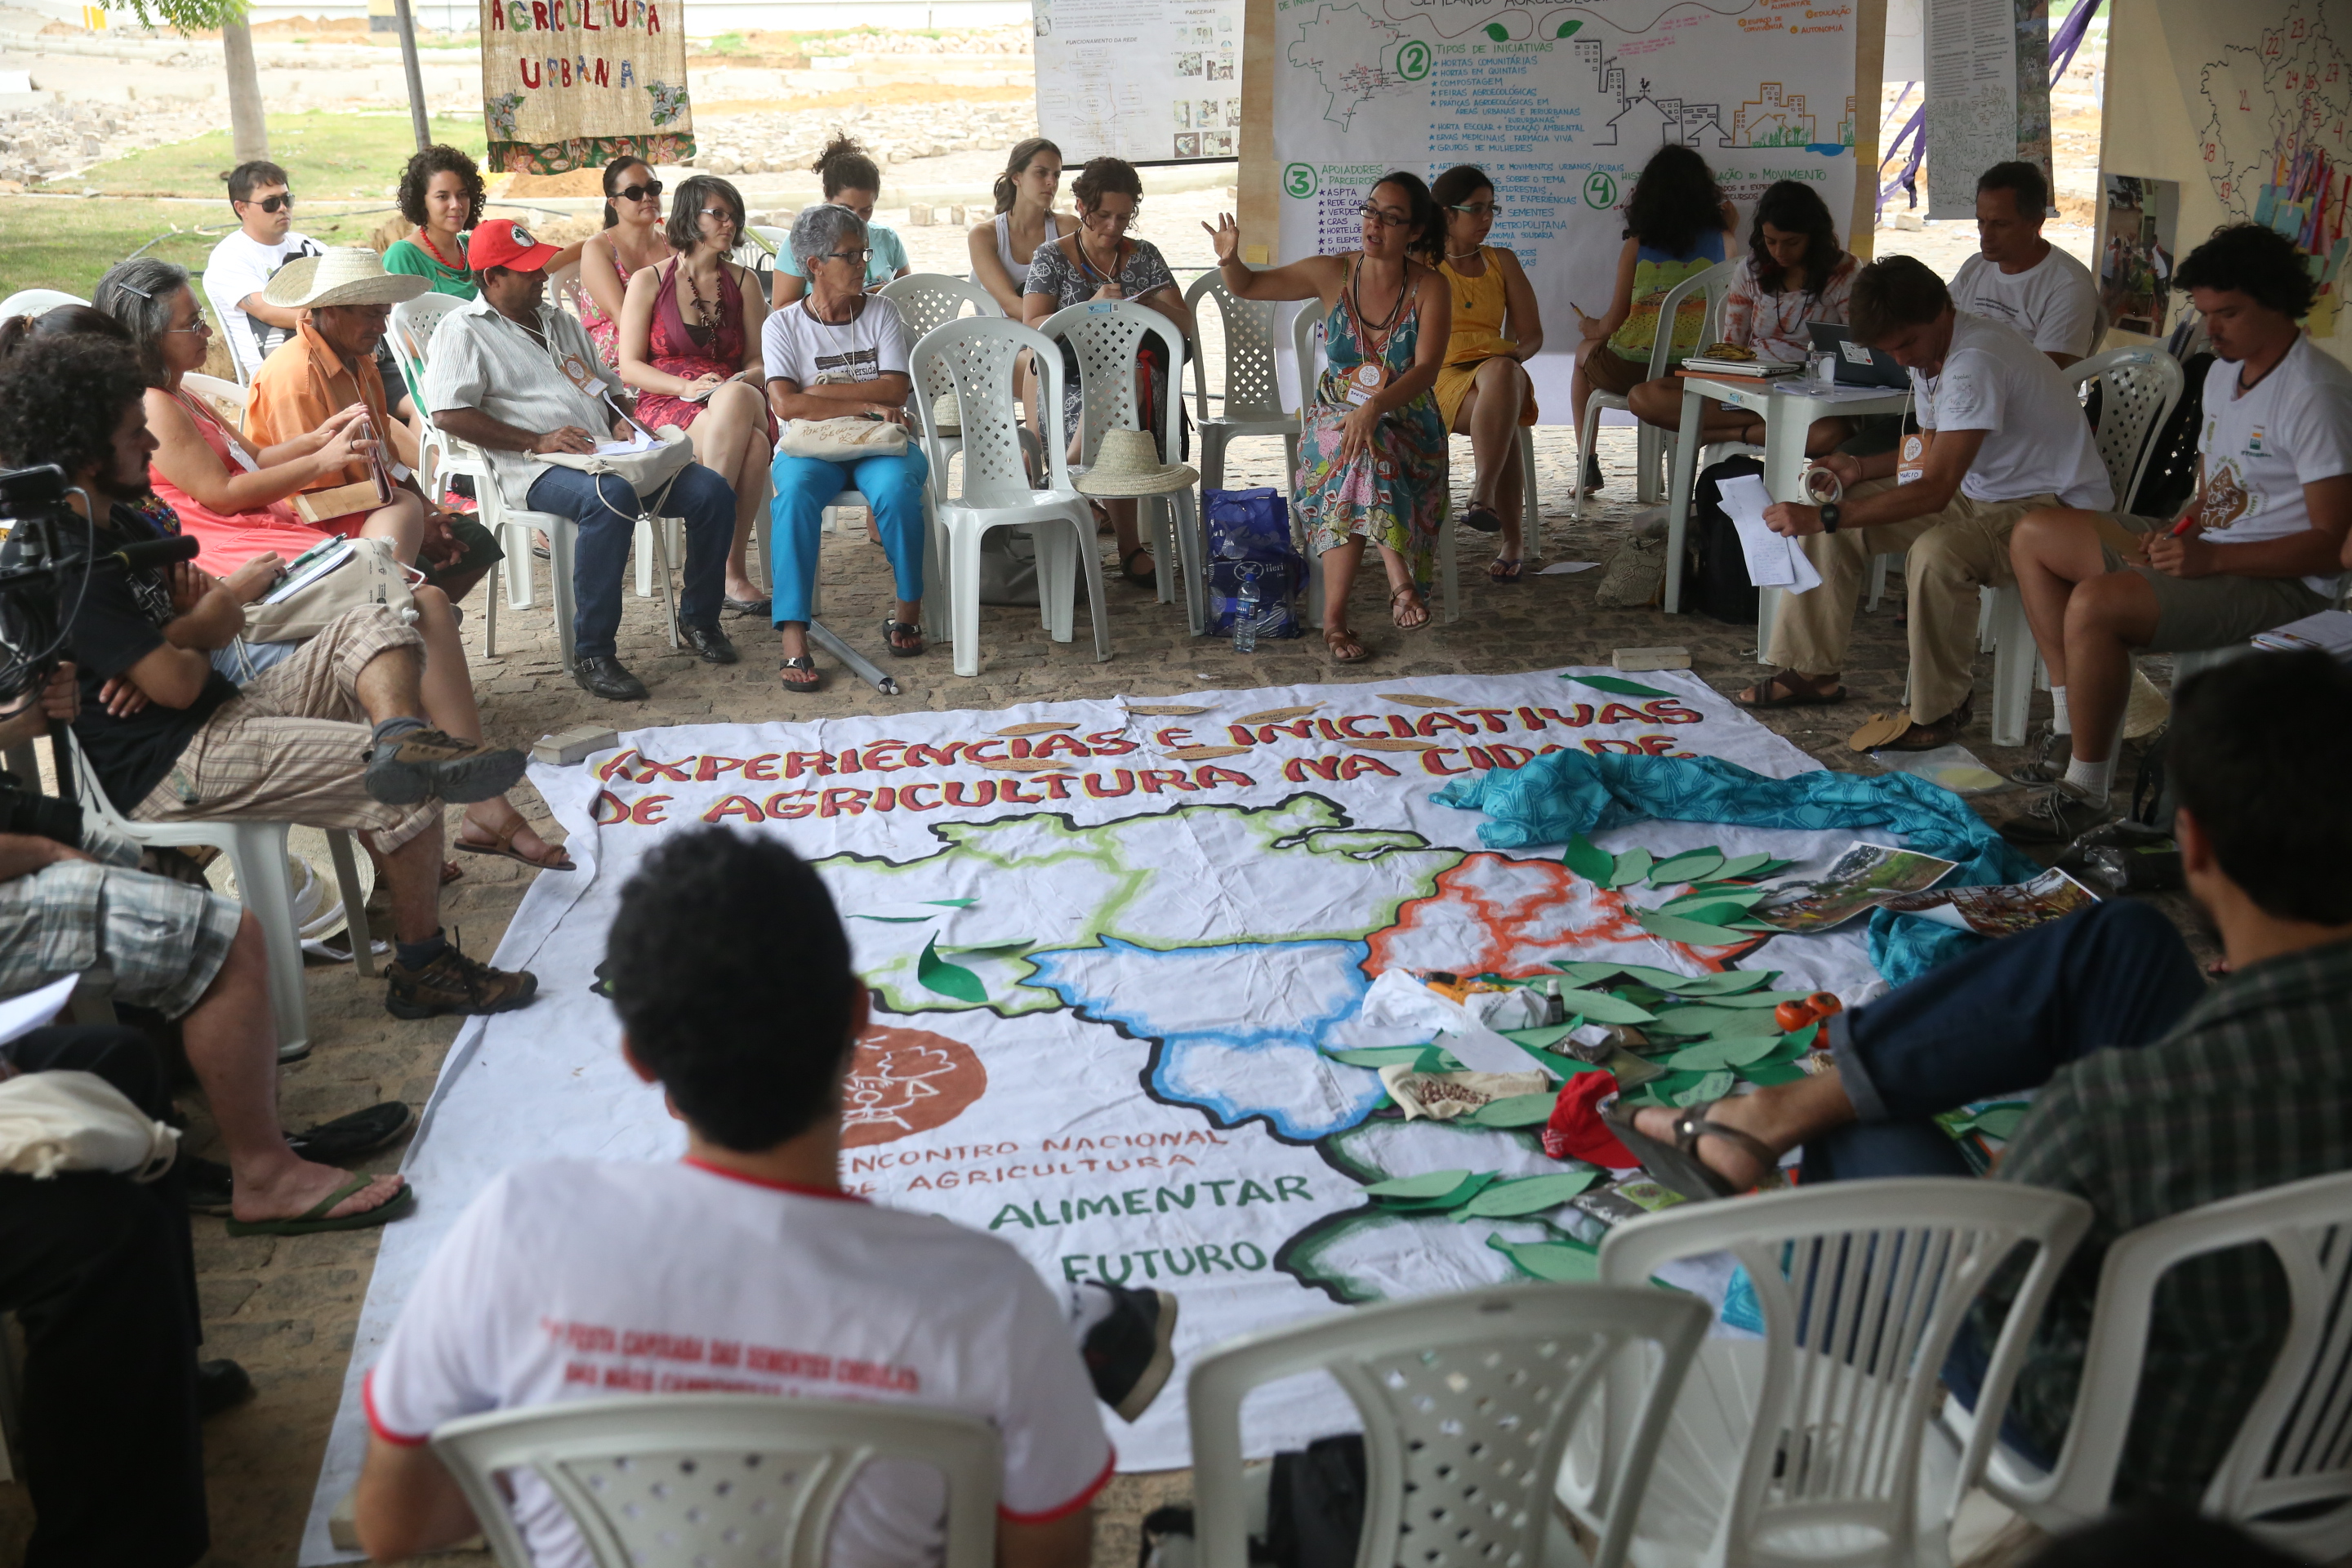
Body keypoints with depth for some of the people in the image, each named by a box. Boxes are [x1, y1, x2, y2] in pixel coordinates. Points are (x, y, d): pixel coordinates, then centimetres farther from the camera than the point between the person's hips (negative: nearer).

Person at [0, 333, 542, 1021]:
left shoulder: (122, 524, 13)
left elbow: (226, 616, 15)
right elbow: (178, 686, -23)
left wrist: (165, 645, -9)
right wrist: (192, 647, 3)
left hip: (221, 713, 10)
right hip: (165, 770, -10)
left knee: (372, 628, 3)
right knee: (403, 789, -16)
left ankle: (401, 736, -30)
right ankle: (422, 971, -4)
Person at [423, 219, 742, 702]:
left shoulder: (562, 323, 26)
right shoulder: (463, 330, 2)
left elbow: (612, 389, 32)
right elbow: (448, 413, -12)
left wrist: (621, 421, 7)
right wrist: (537, 441, -17)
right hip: (539, 471, -7)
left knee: (712, 490, -12)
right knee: (612, 498, -40)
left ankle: (699, 618, 6)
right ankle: (591, 654, -35)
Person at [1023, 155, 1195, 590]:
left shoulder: (1144, 256, 15)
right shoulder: (1051, 257, 8)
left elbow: (1185, 325, 9)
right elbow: (1031, 327, -6)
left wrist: (1149, 306, -14)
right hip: (1070, 380, -1)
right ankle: (1129, 548, -29)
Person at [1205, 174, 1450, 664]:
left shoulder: (1429, 288, -5)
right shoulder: (1332, 274, 0)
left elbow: (1426, 369, -17)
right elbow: (1247, 288, 6)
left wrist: (1374, 408, -35)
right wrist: (1230, 259, -18)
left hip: (1408, 424, -1)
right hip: (1336, 418, 1)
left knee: (1364, 456, -35)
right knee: (1360, 451, -35)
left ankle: (1334, 616, -36)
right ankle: (1402, 581, -33)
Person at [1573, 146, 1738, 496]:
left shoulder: (1637, 246, -6)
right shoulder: (1720, 240, 1)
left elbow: (1612, 323, -3)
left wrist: (1591, 327, 20)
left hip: (1633, 370, -3)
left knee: (1585, 351, 30)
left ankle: (1588, 465, 31)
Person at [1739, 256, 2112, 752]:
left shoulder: (1975, 361, -28)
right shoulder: (1928, 352, 3)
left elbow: (1935, 489, -34)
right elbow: (1932, 451, 18)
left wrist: (1822, 518, -35)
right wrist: (1860, 468, -1)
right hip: (1979, 492, 10)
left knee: (1936, 553, -38)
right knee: (1836, 510, 2)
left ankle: (1941, 710, -19)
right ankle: (1811, 670, 9)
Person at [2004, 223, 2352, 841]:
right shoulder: (2224, 372, 12)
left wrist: (2209, 558, -27)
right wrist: (2176, 536, -1)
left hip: (2281, 582, -11)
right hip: (2205, 546, 11)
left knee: (2095, 604, -31)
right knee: (2035, 536, 7)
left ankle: (2087, 790, -17)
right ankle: (2071, 730, 1)